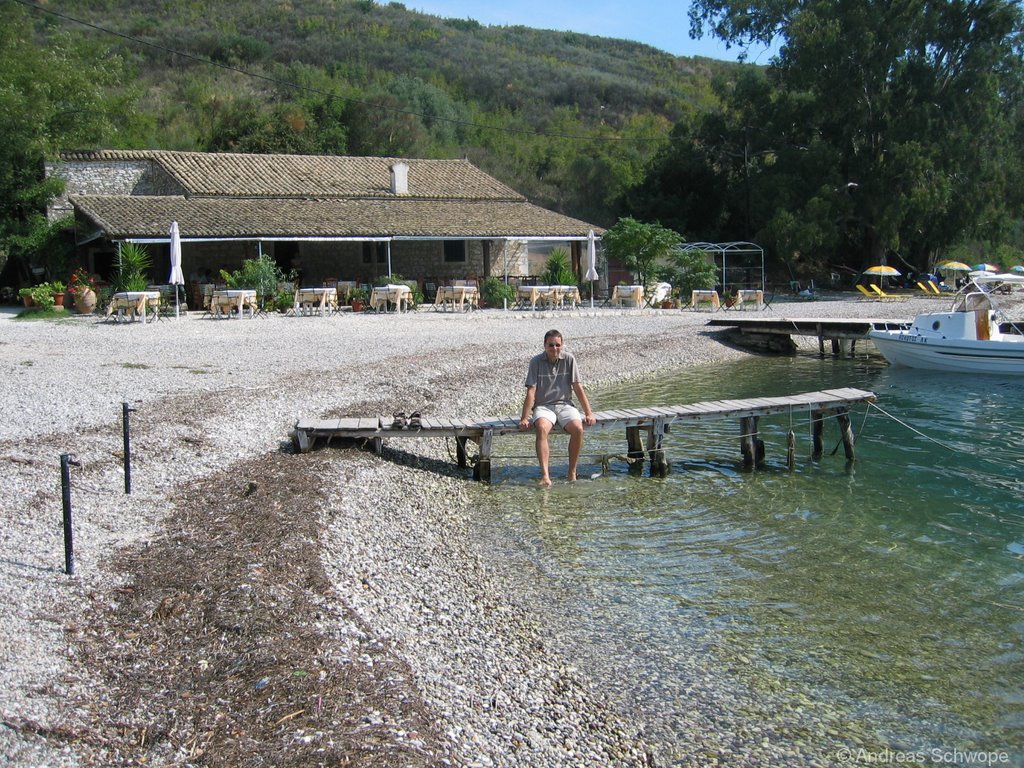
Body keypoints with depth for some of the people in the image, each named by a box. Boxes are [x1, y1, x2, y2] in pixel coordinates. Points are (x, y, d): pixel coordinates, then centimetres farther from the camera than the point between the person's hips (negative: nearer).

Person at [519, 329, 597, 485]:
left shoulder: (569, 359, 1)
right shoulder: (536, 361, -4)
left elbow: (578, 388, 3)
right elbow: (531, 392, -7)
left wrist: (589, 413, -1)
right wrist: (524, 418, -13)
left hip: (564, 405, 2)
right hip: (543, 406, -2)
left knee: (578, 429, -29)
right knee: (541, 429, -34)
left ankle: (572, 472, -14)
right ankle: (545, 475, -41)